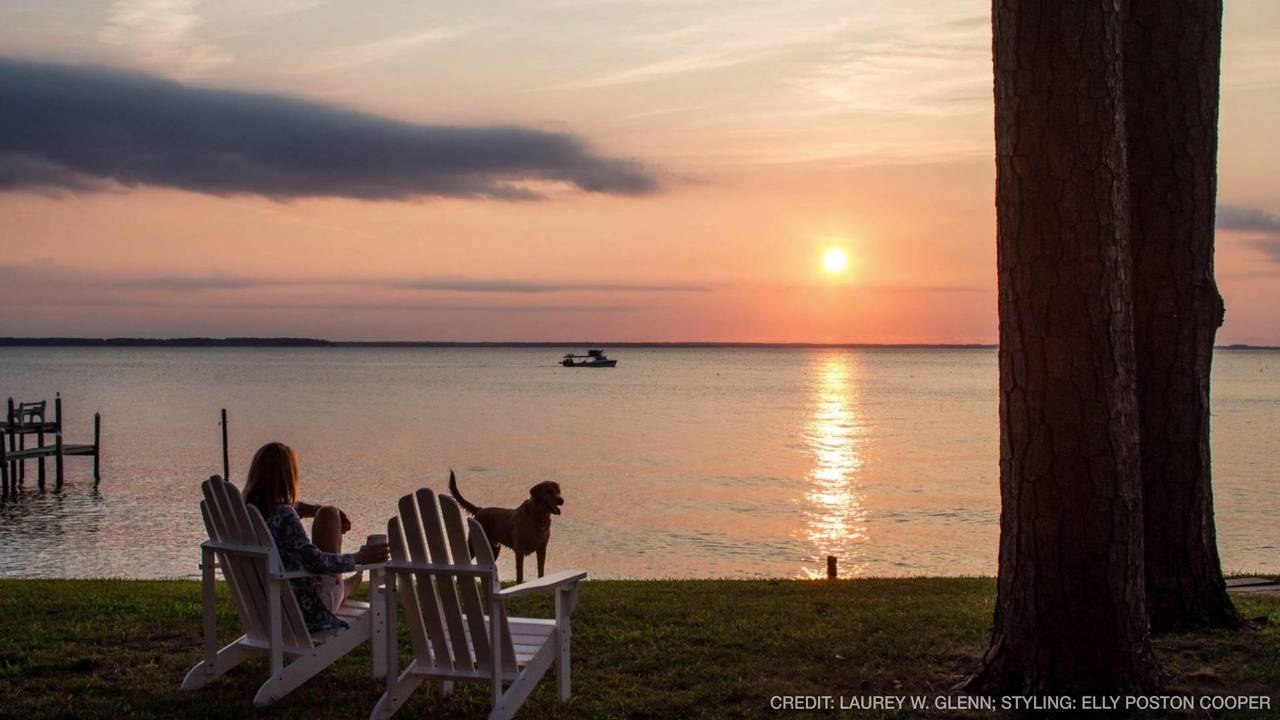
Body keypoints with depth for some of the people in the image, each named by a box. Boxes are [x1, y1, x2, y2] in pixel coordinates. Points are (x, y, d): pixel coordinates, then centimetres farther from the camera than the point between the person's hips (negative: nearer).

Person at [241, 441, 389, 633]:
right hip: (307, 608, -8)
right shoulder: (284, 516, -27)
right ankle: (341, 589, 22)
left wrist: (314, 509, 14)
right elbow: (316, 561, -28)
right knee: (328, 514, 5)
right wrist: (360, 558, -17)